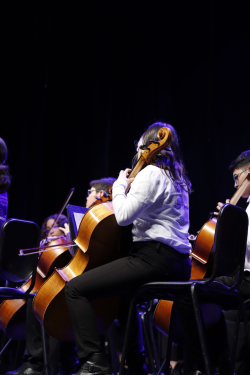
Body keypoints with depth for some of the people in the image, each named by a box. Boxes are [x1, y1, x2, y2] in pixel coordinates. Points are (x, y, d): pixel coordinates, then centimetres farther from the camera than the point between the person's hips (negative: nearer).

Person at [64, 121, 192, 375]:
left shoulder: (150, 173, -9)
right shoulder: (175, 179, 20)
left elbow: (123, 216, -18)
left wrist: (120, 186, -2)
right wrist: (128, 188, 18)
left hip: (154, 257, -10)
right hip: (178, 265, 10)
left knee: (75, 289, -13)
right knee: (124, 293, 39)